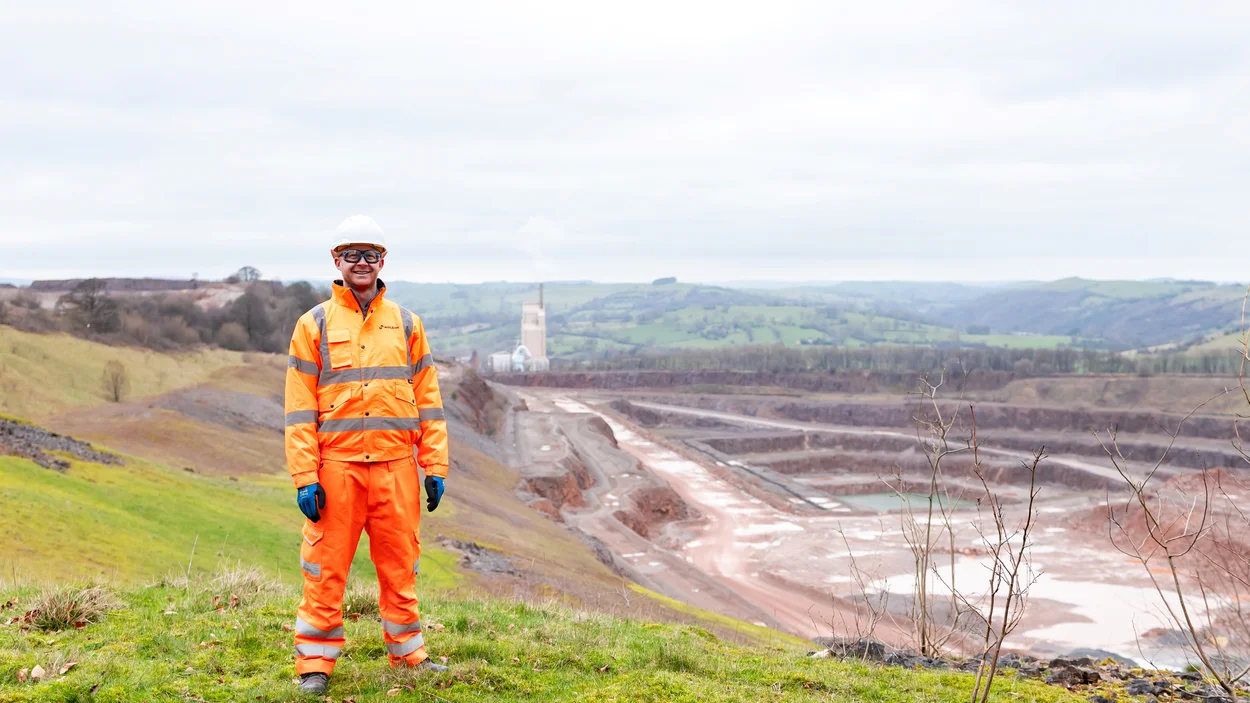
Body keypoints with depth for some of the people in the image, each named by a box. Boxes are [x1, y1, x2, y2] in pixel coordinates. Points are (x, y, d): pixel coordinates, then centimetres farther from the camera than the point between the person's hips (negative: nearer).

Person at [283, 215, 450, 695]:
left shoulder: (406, 325, 10)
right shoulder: (314, 326, 3)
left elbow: (428, 400, 10)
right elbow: (300, 408, -1)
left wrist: (435, 467, 4)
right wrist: (305, 477, -8)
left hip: (396, 467, 2)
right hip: (336, 467, -2)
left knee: (400, 566, 9)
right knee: (326, 569, 2)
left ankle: (408, 654, 22)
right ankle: (315, 662, 13)